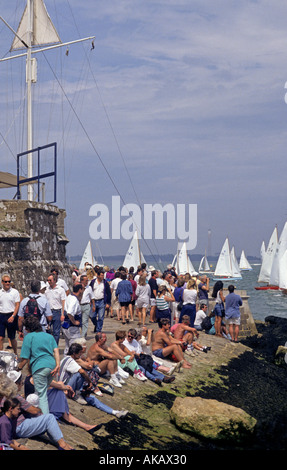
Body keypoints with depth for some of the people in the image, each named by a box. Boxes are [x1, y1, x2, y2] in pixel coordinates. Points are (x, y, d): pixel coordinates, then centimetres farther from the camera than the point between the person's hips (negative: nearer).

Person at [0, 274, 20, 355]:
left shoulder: (15, 292, 0)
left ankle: (15, 354, 23)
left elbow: (17, 305, -4)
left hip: (11, 316, -2)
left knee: (12, 338, 7)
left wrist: (13, 316, -15)